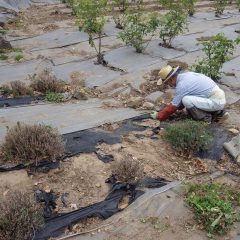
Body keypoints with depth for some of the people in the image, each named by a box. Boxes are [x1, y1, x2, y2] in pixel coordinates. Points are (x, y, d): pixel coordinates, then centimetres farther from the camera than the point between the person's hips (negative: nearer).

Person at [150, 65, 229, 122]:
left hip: (216, 102, -10)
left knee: (186, 100, -21)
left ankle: (205, 117, -2)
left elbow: (173, 107, -9)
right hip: (220, 96, 10)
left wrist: (158, 115, 2)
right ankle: (219, 112, 17)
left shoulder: (181, 85, -17)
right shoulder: (185, 74, 9)